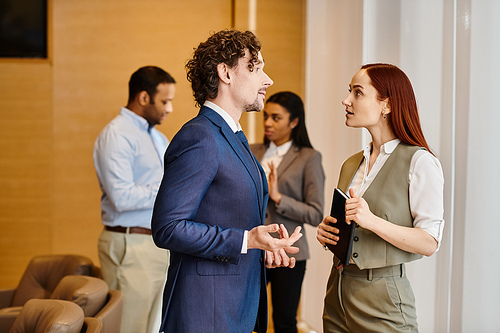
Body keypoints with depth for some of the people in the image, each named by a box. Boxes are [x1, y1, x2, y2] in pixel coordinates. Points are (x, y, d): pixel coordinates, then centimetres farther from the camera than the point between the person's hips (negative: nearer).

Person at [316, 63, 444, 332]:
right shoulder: (351, 164, 12)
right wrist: (327, 232, -1)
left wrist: (372, 221, -26)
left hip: (382, 298, -6)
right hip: (338, 291, 6)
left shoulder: (419, 162, -10)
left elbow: (429, 243, -15)